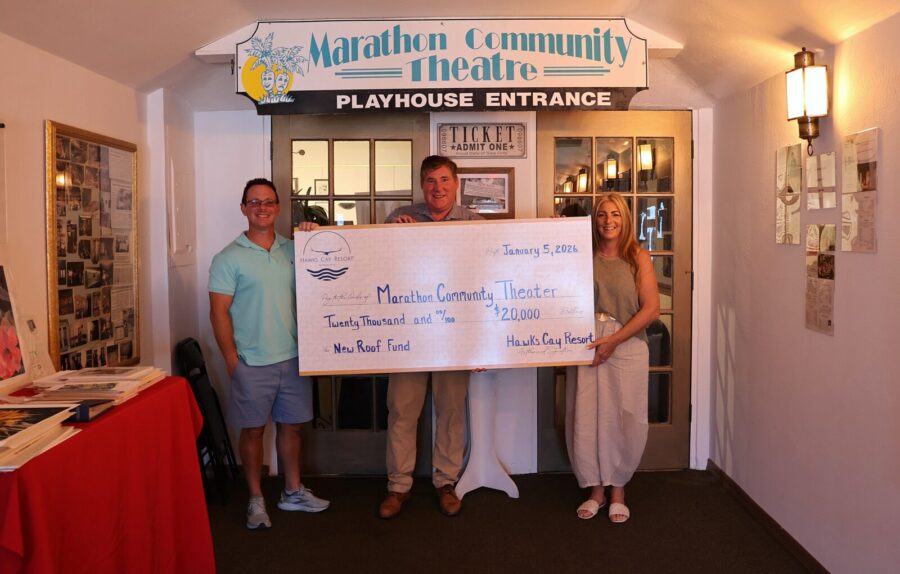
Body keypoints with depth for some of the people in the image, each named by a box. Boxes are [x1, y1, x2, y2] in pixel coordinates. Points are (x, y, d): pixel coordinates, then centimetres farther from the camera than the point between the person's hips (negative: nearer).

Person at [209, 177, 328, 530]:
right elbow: (218, 312, -7)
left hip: (293, 357, 4)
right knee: (253, 430, 7)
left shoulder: (292, 250, 8)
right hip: (252, 363, -4)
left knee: (290, 425, 14)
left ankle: (293, 492, 30)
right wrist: (232, 359, -11)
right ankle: (256, 500, 22)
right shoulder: (229, 258, -5)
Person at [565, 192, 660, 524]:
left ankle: (618, 490, 22)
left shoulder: (638, 257, 3)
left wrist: (613, 340, -11)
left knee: (624, 419, 1)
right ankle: (596, 489, 21)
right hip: (586, 346, 1)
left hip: (626, 347, -1)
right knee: (584, 418, 2)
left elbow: (651, 309, -4)